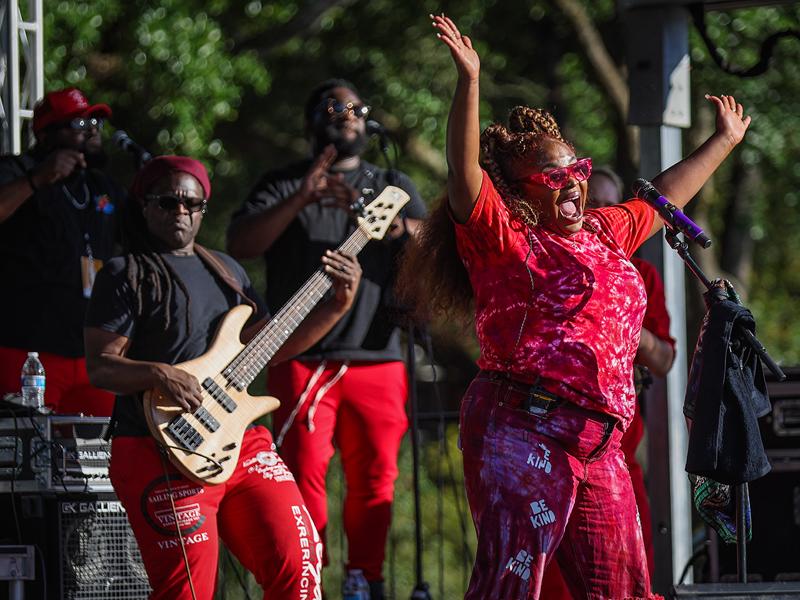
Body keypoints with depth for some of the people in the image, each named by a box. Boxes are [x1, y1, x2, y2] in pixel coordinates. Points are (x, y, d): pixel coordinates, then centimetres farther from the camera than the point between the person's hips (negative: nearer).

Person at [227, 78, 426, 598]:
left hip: (378, 356, 2)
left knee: (375, 478, 0)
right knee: (304, 474, -12)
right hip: (302, 357, -2)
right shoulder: (284, 185, 13)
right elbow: (239, 244, -3)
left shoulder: (393, 186, 18)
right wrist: (302, 199, -16)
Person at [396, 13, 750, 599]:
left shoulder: (603, 233, 21)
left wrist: (724, 141, 48)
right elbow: (464, 172, -19)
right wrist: (469, 82, -28)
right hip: (522, 432, -8)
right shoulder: (504, 240, -3)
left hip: (597, 442, 8)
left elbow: (666, 196, 37)